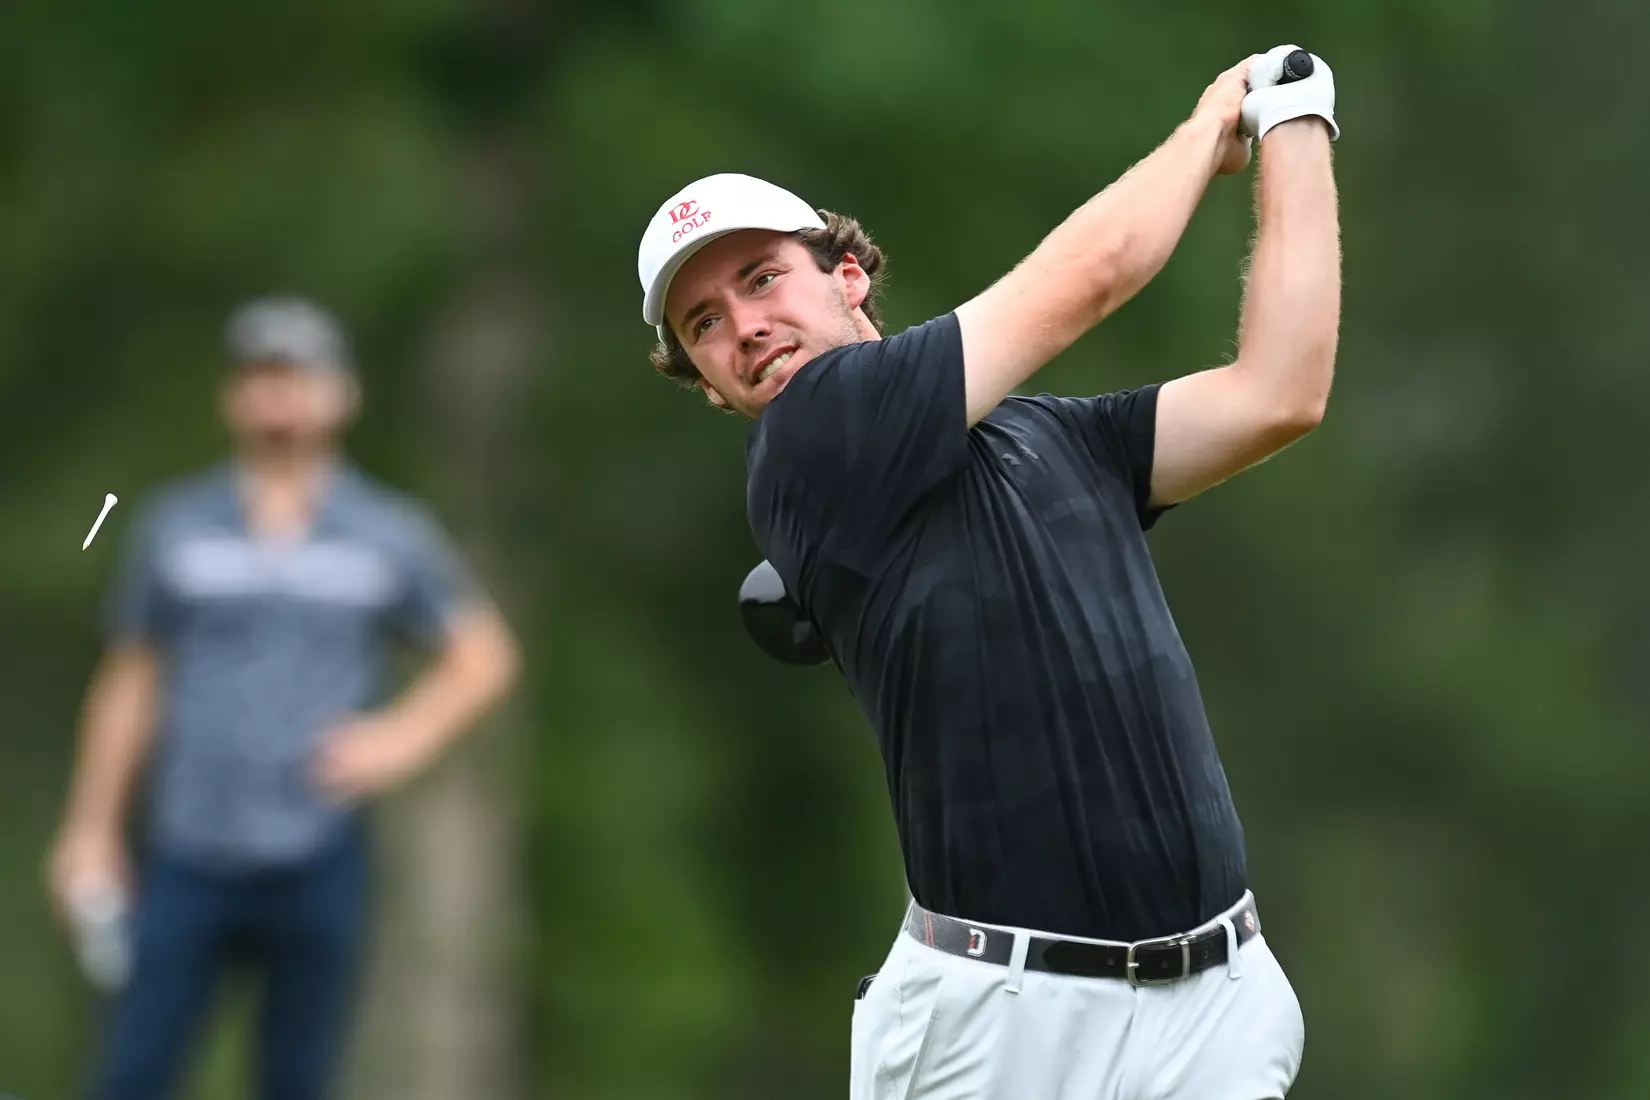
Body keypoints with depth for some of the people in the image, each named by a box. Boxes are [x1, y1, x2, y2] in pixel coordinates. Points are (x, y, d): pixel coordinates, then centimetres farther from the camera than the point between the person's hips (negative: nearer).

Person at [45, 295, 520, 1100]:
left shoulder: (391, 536, 7)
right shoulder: (175, 526, 8)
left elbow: (483, 656, 15)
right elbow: (128, 683, 11)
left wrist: (405, 734, -1)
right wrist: (90, 832, 9)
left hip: (318, 866, 0)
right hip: (187, 861, 0)